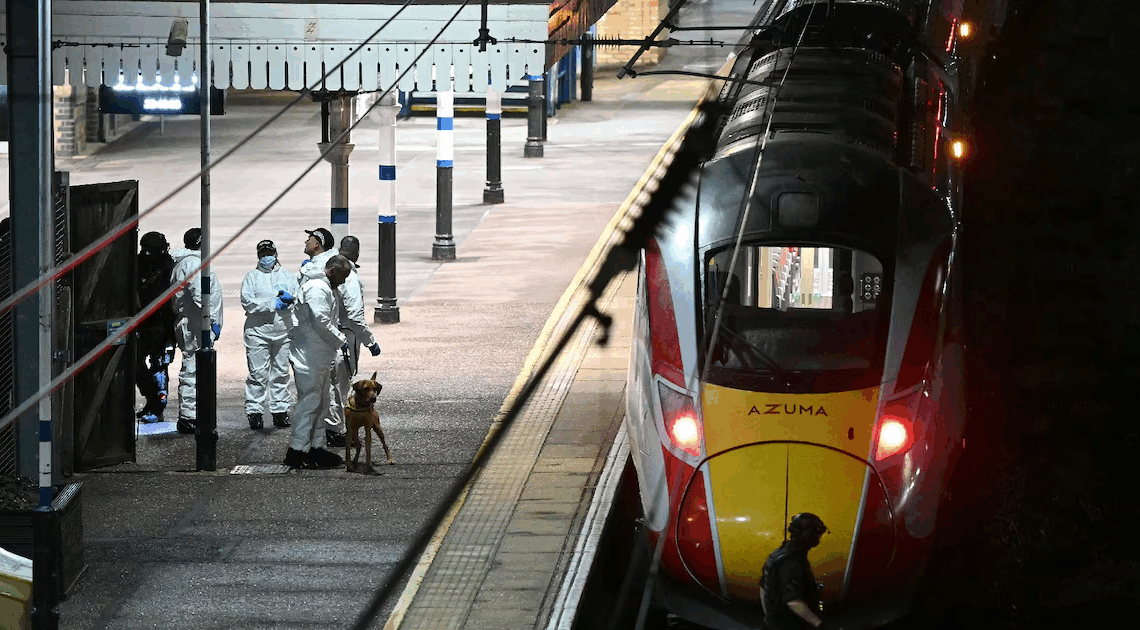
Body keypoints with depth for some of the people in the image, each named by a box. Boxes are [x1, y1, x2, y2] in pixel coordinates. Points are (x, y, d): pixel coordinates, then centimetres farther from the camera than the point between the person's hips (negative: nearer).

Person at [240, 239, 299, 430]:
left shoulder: (287, 277, 14)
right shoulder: (252, 277, 5)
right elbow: (248, 302, -7)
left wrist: (289, 298, -16)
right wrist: (273, 304, -13)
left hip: (283, 331, 3)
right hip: (258, 331, -3)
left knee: (281, 373, 8)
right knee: (258, 374, -4)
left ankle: (280, 410, 16)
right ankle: (254, 411, 1)